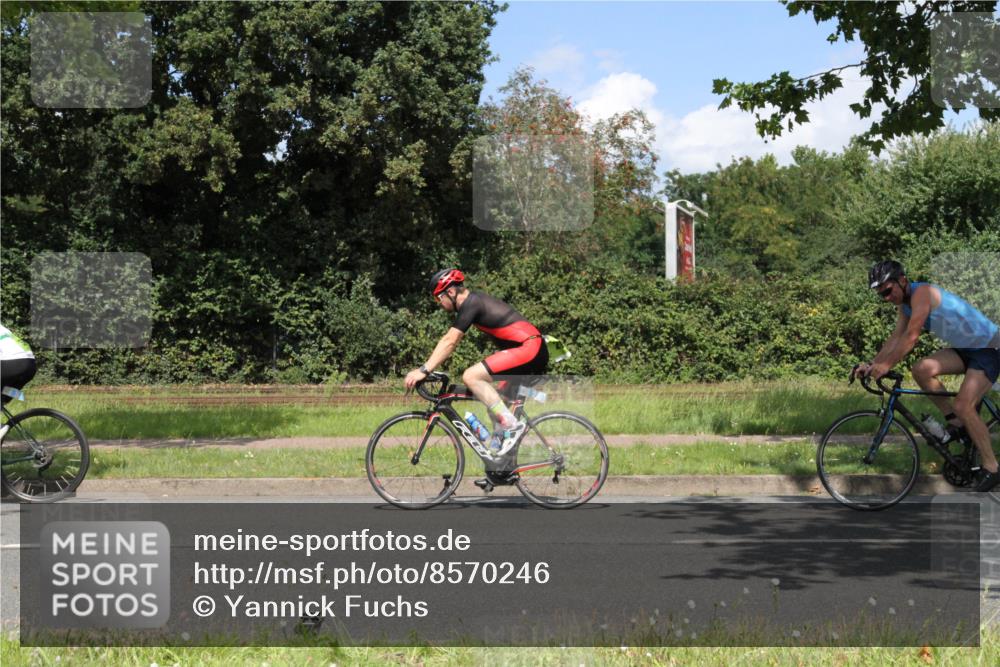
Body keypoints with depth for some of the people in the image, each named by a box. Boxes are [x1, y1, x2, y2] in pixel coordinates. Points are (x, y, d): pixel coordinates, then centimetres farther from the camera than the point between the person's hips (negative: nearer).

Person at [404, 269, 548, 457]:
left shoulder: (470, 304, -10)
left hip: (529, 349, -11)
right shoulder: (474, 301, 18)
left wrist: (424, 371, -19)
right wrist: (424, 368, 19)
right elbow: (449, 341, 22)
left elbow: (449, 342, -18)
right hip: (537, 352, 11)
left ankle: (511, 424, -16)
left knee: (471, 376, -18)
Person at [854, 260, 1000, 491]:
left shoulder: (922, 293, -24)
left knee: (963, 405, -19)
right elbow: (896, 338, 1)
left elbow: (911, 336, -31)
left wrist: (886, 365, -34)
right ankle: (956, 421, 3)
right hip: (965, 348, 9)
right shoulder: (905, 303, 4)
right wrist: (871, 365, -9)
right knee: (922, 369, -11)